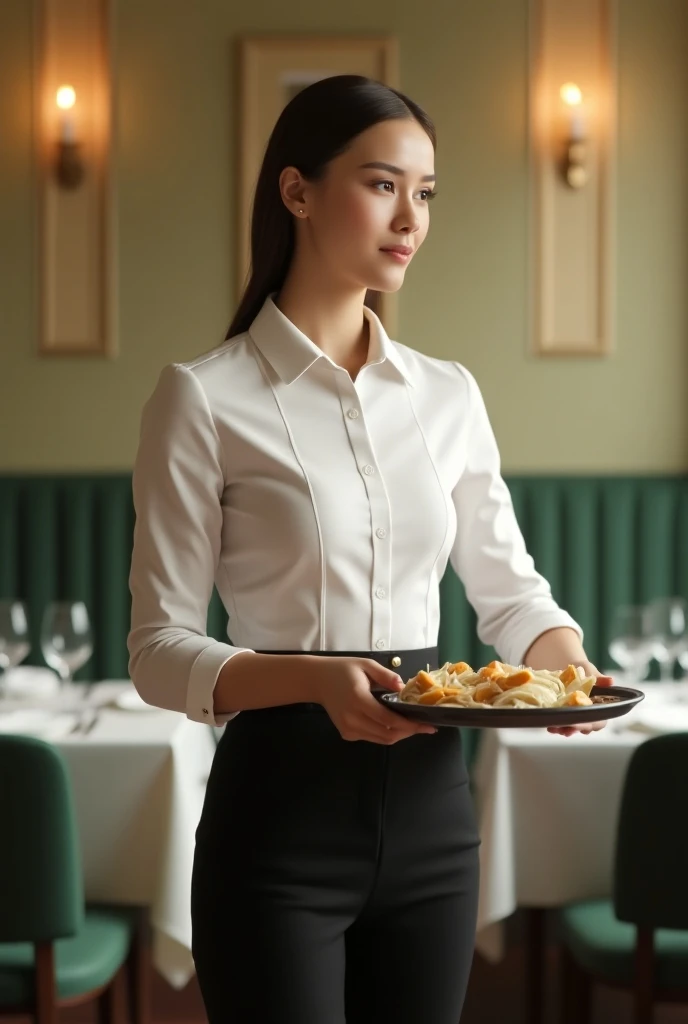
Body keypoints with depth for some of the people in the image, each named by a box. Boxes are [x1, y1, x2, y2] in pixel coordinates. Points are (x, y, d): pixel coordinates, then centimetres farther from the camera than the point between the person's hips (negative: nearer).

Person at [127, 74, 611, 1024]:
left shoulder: (449, 395, 7)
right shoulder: (204, 398, -7)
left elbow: (509, 589, 14)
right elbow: (160, 648, -8)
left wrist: (563, 658, -9)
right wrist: (316, 678, -26)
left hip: (431, 803, 5)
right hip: (282, 810, -4)